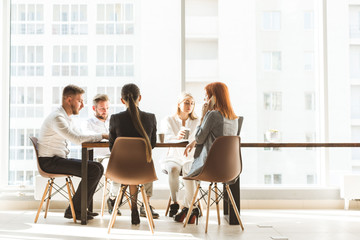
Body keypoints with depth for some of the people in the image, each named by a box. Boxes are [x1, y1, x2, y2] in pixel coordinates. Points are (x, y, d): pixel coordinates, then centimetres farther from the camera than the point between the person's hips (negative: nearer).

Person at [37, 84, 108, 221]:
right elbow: (77, 139, -27)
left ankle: (81, 208, 5)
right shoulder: (57, 118, -17)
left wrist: (104, 137, 1)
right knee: (93, 170, -20)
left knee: (98, 168, 1)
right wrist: (102, 136, -20)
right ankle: (73, 210, -9)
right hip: (49, 162, -10)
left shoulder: (66, 118, 16)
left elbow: (82, 138, 16)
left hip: (59, 159, 10)